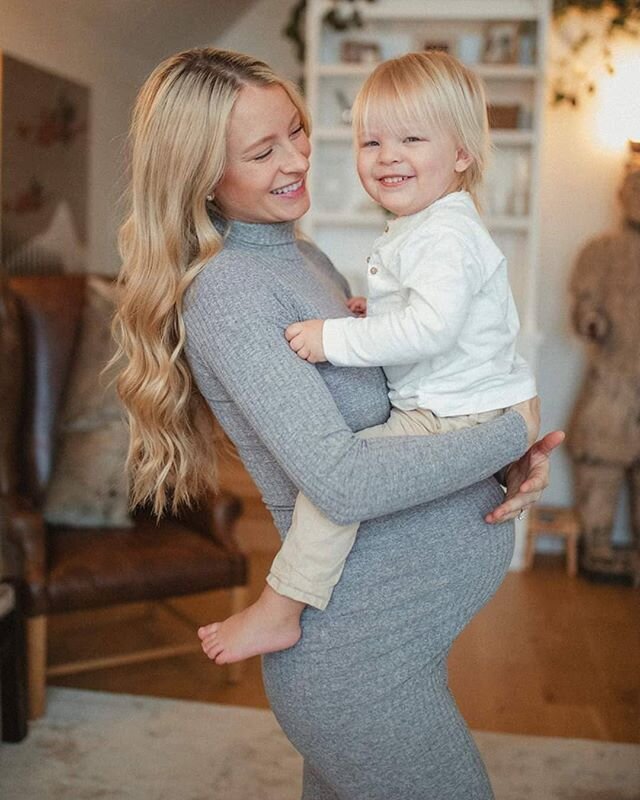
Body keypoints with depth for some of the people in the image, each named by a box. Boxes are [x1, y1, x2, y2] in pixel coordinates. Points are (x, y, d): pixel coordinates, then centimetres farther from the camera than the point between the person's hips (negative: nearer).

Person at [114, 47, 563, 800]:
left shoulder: (301, 254, 10)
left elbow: (381, 399, 13)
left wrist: (511, 460, -3)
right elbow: (342, 483, -27)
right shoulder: (224, 290, -19)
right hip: (363, 653, -9)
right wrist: (512, 434, -15)